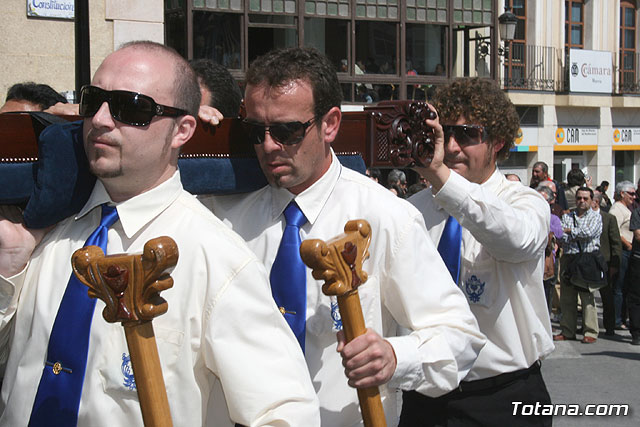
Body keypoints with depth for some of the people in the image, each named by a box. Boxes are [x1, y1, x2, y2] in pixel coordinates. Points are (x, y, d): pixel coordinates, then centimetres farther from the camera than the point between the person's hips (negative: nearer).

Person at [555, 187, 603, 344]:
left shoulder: (596, 216, 9)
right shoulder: (566, 216, 17)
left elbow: (589, 232, -10)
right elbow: (563, 237, 2)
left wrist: (569, 231, -1)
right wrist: (580, 234, -9)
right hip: (568, 259, 3)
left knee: (587, 296, -6)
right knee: (567, 297, 4)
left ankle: (590, 332, -1)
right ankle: (567, 331, 12)